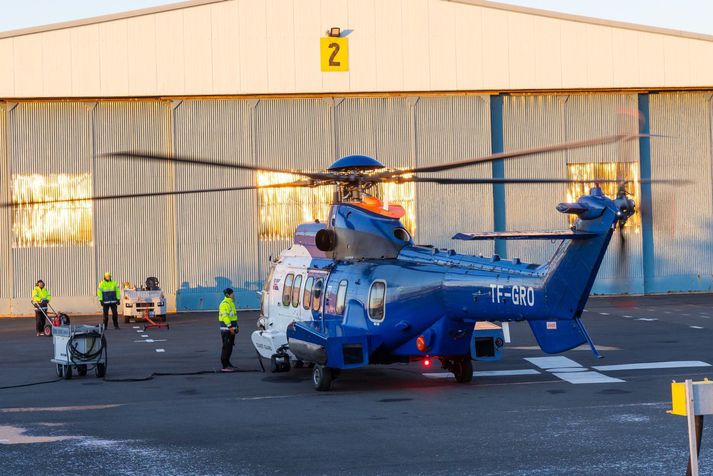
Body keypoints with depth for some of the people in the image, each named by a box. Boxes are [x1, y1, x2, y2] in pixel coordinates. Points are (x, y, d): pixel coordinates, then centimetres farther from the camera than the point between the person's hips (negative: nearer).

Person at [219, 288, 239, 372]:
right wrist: (230, 327, -26)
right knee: (226, 347, -9)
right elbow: (225, 316, -22)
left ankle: (227, 364, 22)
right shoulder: (224, 304, -15)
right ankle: (225, 366, -9)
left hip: (231, 328, 10)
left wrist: (236, 326, 23)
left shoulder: (231, 303, 18)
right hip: (226, 328, -10)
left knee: (230, 347, 14)